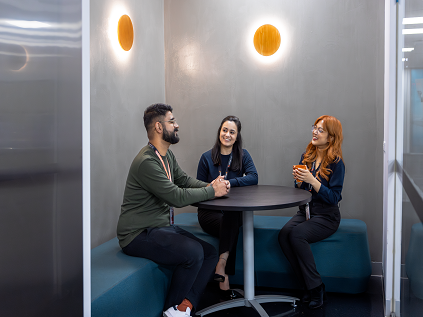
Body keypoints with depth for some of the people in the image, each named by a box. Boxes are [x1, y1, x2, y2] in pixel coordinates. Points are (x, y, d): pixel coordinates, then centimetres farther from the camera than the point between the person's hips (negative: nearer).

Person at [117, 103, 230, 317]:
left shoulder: (167, 155, 9)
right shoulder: (147, 161, -22)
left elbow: (184, 180, 13)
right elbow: (177, 197, -25)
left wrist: (212, 185, -6)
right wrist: (212, 191, -14)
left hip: (162, 227, 10)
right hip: (140, 234, -10)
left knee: (211, 253, 1)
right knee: (193, 252, -27)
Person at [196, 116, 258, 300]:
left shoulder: (243, 155, 8)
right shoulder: (207, 158, 5)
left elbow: (253, 178, -9)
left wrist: (228, 182, -20)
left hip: (234, 210, 1)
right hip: (210, 211, -1)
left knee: (231, 220, -34)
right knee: (230, 226, -31)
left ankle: (220, 267, -27)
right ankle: (224, 283, -25)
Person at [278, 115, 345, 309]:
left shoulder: (336, 163, -10)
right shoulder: (306, 157, 8)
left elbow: (333, 197, -16)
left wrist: (312, 180, -24)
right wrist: (298, 181, -8)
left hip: (326, 217, -6)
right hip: (305, 212, 6)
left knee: (296, 235, -29)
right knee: (283, 235, -21)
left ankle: (316, 288, -13)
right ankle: (309, 285, -9)